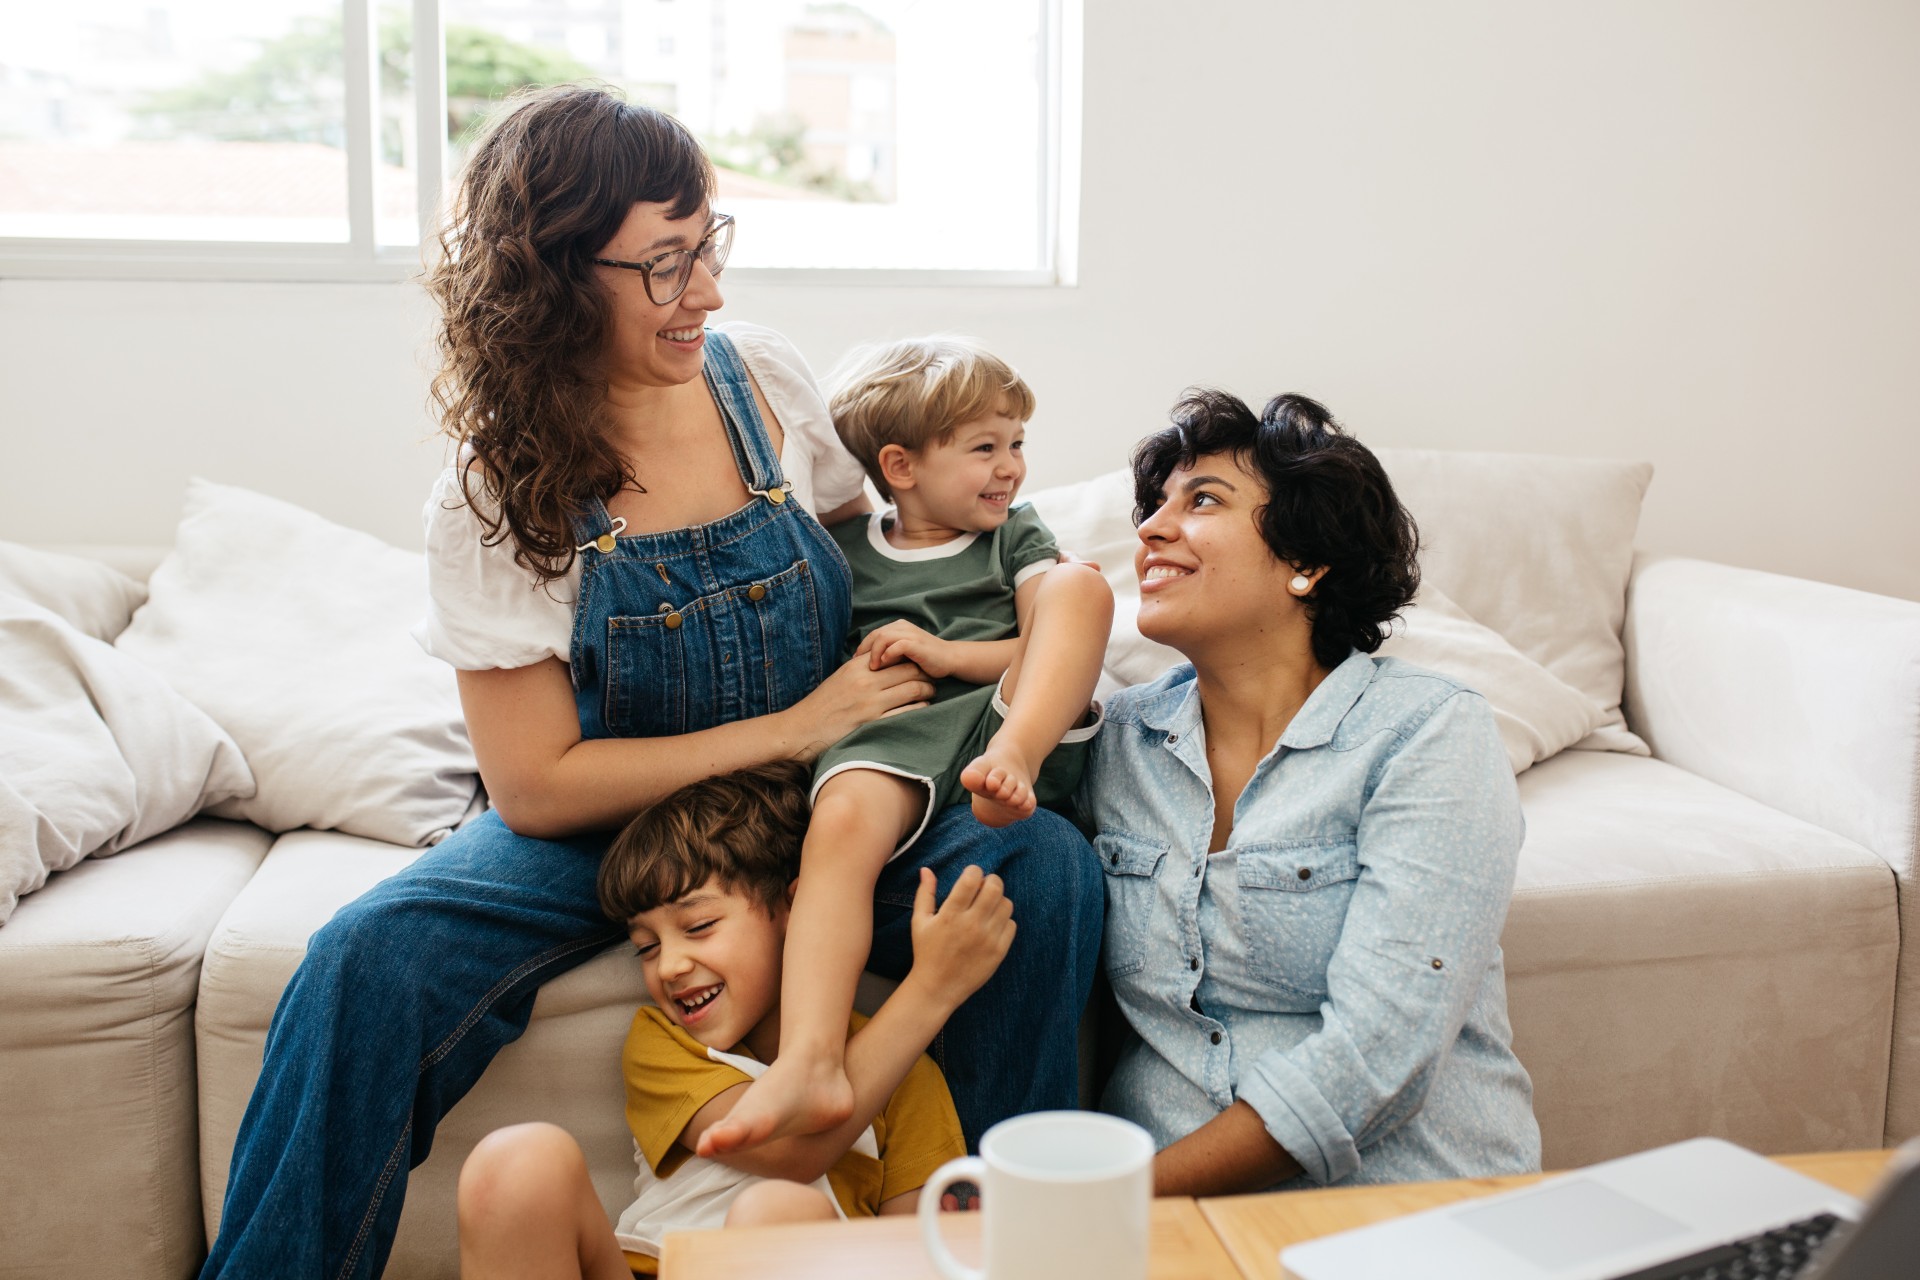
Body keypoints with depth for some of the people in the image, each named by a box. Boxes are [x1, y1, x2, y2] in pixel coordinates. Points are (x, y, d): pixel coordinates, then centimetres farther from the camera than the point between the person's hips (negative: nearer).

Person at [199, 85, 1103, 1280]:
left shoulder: (763, 373, -5)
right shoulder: (493, 496, -13)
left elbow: (861, 532, 15)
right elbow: (538, 787, -13)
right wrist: (791, 730, -19)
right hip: (599, 826, -2)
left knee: (1044, 866, -25)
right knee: (368, 965, -29)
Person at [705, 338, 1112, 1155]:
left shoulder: (1014, 536, 23)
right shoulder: (843, 553, 20)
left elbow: (1058, 645, 9)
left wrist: (946, 653, -3)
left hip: (1020, 719, 1)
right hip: (896, 739, -1)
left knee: (1080, 583, -19)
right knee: (841, 814, -35)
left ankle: (1011, 760, -38)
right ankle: (809, 1064, -47)